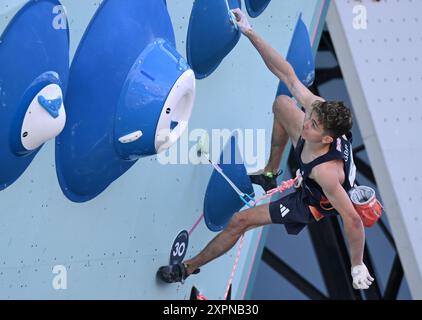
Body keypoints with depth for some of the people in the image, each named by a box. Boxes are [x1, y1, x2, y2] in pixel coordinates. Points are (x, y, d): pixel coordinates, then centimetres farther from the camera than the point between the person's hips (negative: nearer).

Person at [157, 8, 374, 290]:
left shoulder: (327, 171, -47)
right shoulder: (319, 109, -33)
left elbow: (353, 221, -39)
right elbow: (288, 74, -26)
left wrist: (358, 267, -28)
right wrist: (250, 32, -31)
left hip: (315, 203, -7)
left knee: (240, 221, -1)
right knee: (282, 103, 11)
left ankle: (189, 268, 24)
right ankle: (272, 170, 34)